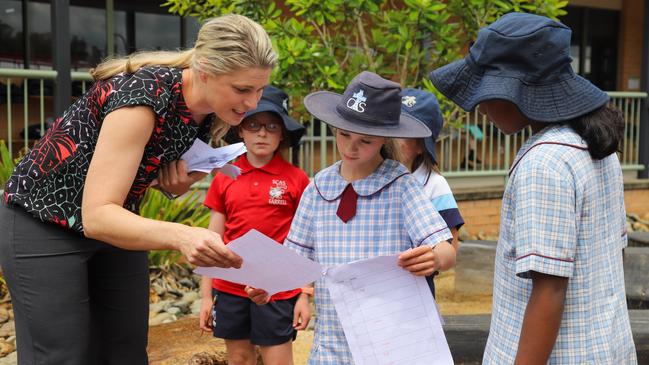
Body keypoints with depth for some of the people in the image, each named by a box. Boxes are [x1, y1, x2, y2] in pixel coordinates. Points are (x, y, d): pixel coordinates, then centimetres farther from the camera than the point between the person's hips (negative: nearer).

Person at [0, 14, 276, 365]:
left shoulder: (209, 114, -8)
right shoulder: (146, 94, -31)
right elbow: (96, 217, -34)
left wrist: (182, 180, -13)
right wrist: (180, 236, -50)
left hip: (113, 223, 7)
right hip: (45, 224, -7)